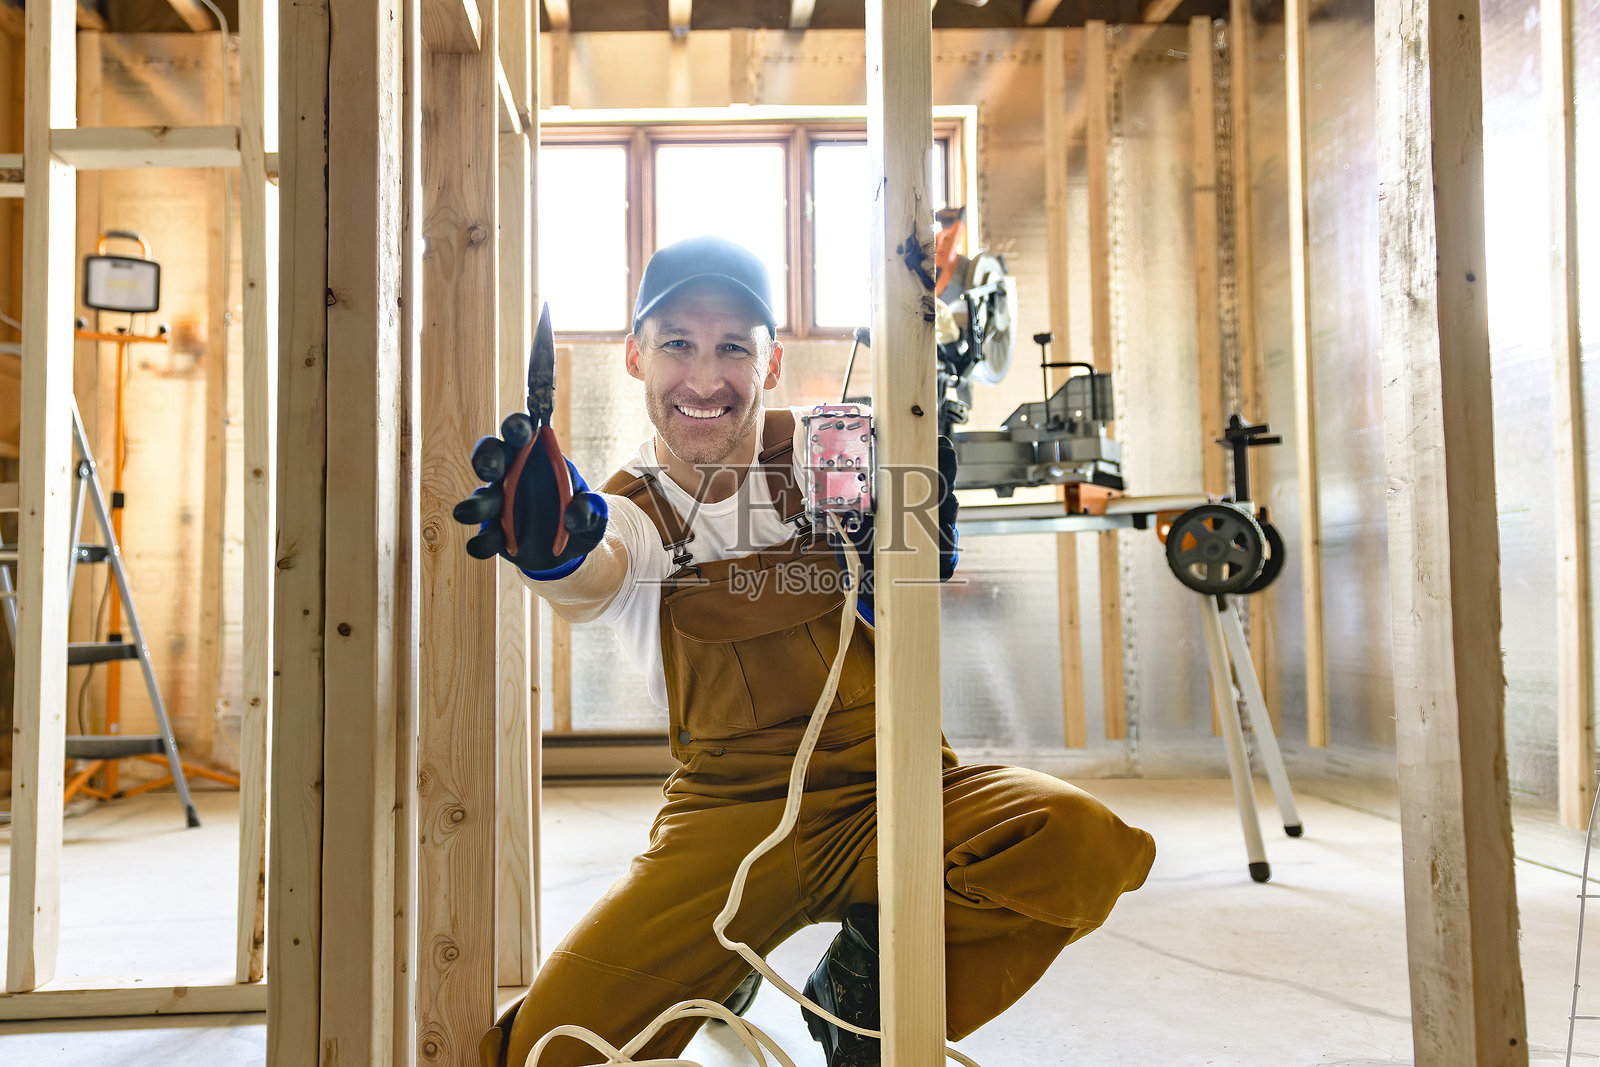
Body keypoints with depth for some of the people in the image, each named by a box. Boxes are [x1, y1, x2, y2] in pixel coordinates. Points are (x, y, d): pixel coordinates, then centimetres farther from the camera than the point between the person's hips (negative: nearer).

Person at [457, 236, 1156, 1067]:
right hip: (726, 816, 0)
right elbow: (593, 576, -29)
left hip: (883, 793, 1)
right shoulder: (632, 512, -4)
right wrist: (553, 538, -53)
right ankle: (719, 972, 17)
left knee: (1079, 841, -28)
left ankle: (863, 984, 0)